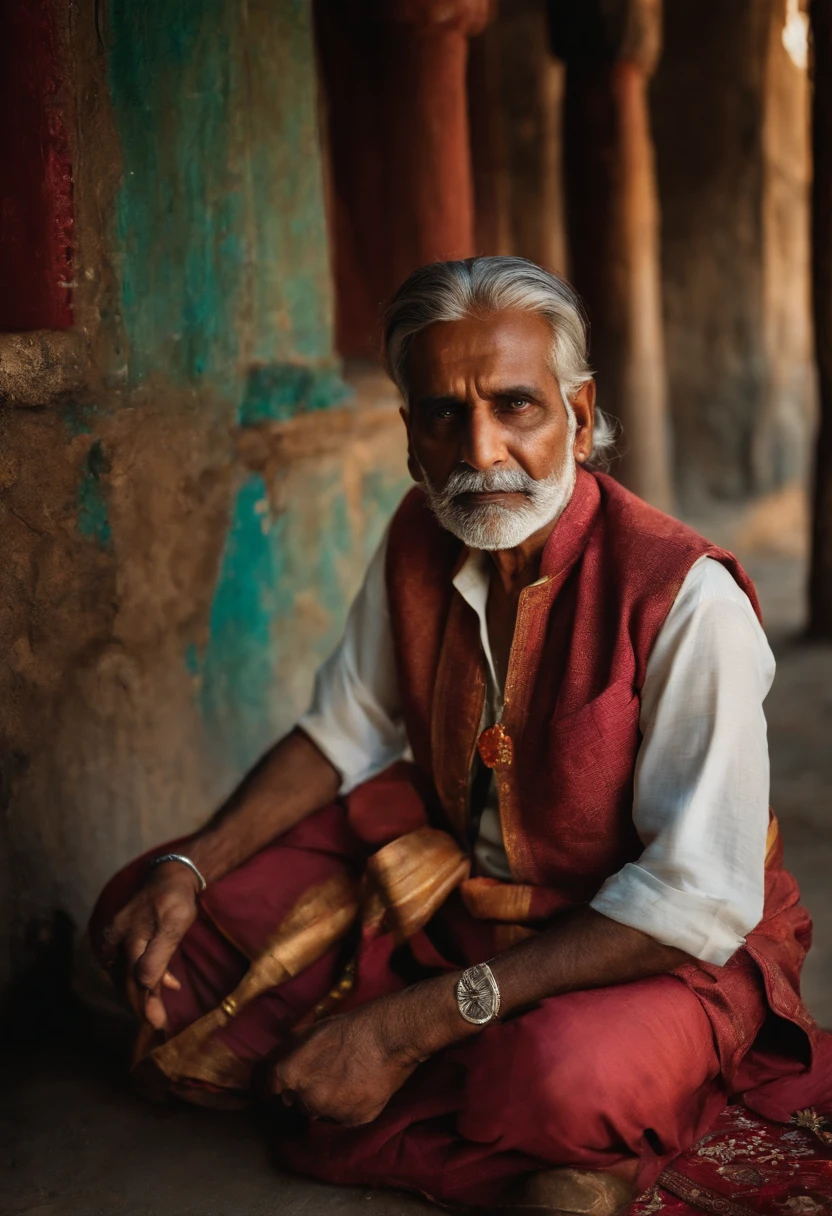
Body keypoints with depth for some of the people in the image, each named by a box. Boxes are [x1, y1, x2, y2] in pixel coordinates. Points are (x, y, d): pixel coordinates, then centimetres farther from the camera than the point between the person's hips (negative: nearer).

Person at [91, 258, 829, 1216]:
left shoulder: (687, 599, -26)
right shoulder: (419, 541, -4)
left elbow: (697, 901, -28)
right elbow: (344, 737, 8)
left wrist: (414, 1022, -31)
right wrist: (186, 868, -10)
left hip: (655, 949, -6)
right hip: (440, 888, 7)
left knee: (565, 1076, -42)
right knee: (141, 915, -5)